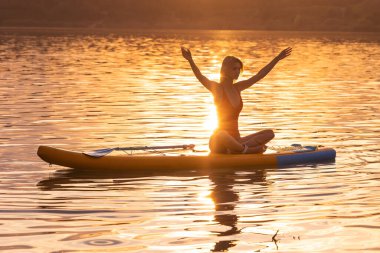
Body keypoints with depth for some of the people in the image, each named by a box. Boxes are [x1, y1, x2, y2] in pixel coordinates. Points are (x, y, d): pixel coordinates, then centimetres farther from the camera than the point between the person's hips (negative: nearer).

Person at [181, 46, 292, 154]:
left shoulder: (237, 88, 12)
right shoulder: (217, 88, -7)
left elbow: (259, 75, 16)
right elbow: (200, 77, -25)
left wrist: (277, 58, 16)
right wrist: (190, 60, -42)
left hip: (235, 139, 7)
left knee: (269, 133, -5)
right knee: (221, 135, -43)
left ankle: (236, 149, -21)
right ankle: (247, 149, -22)